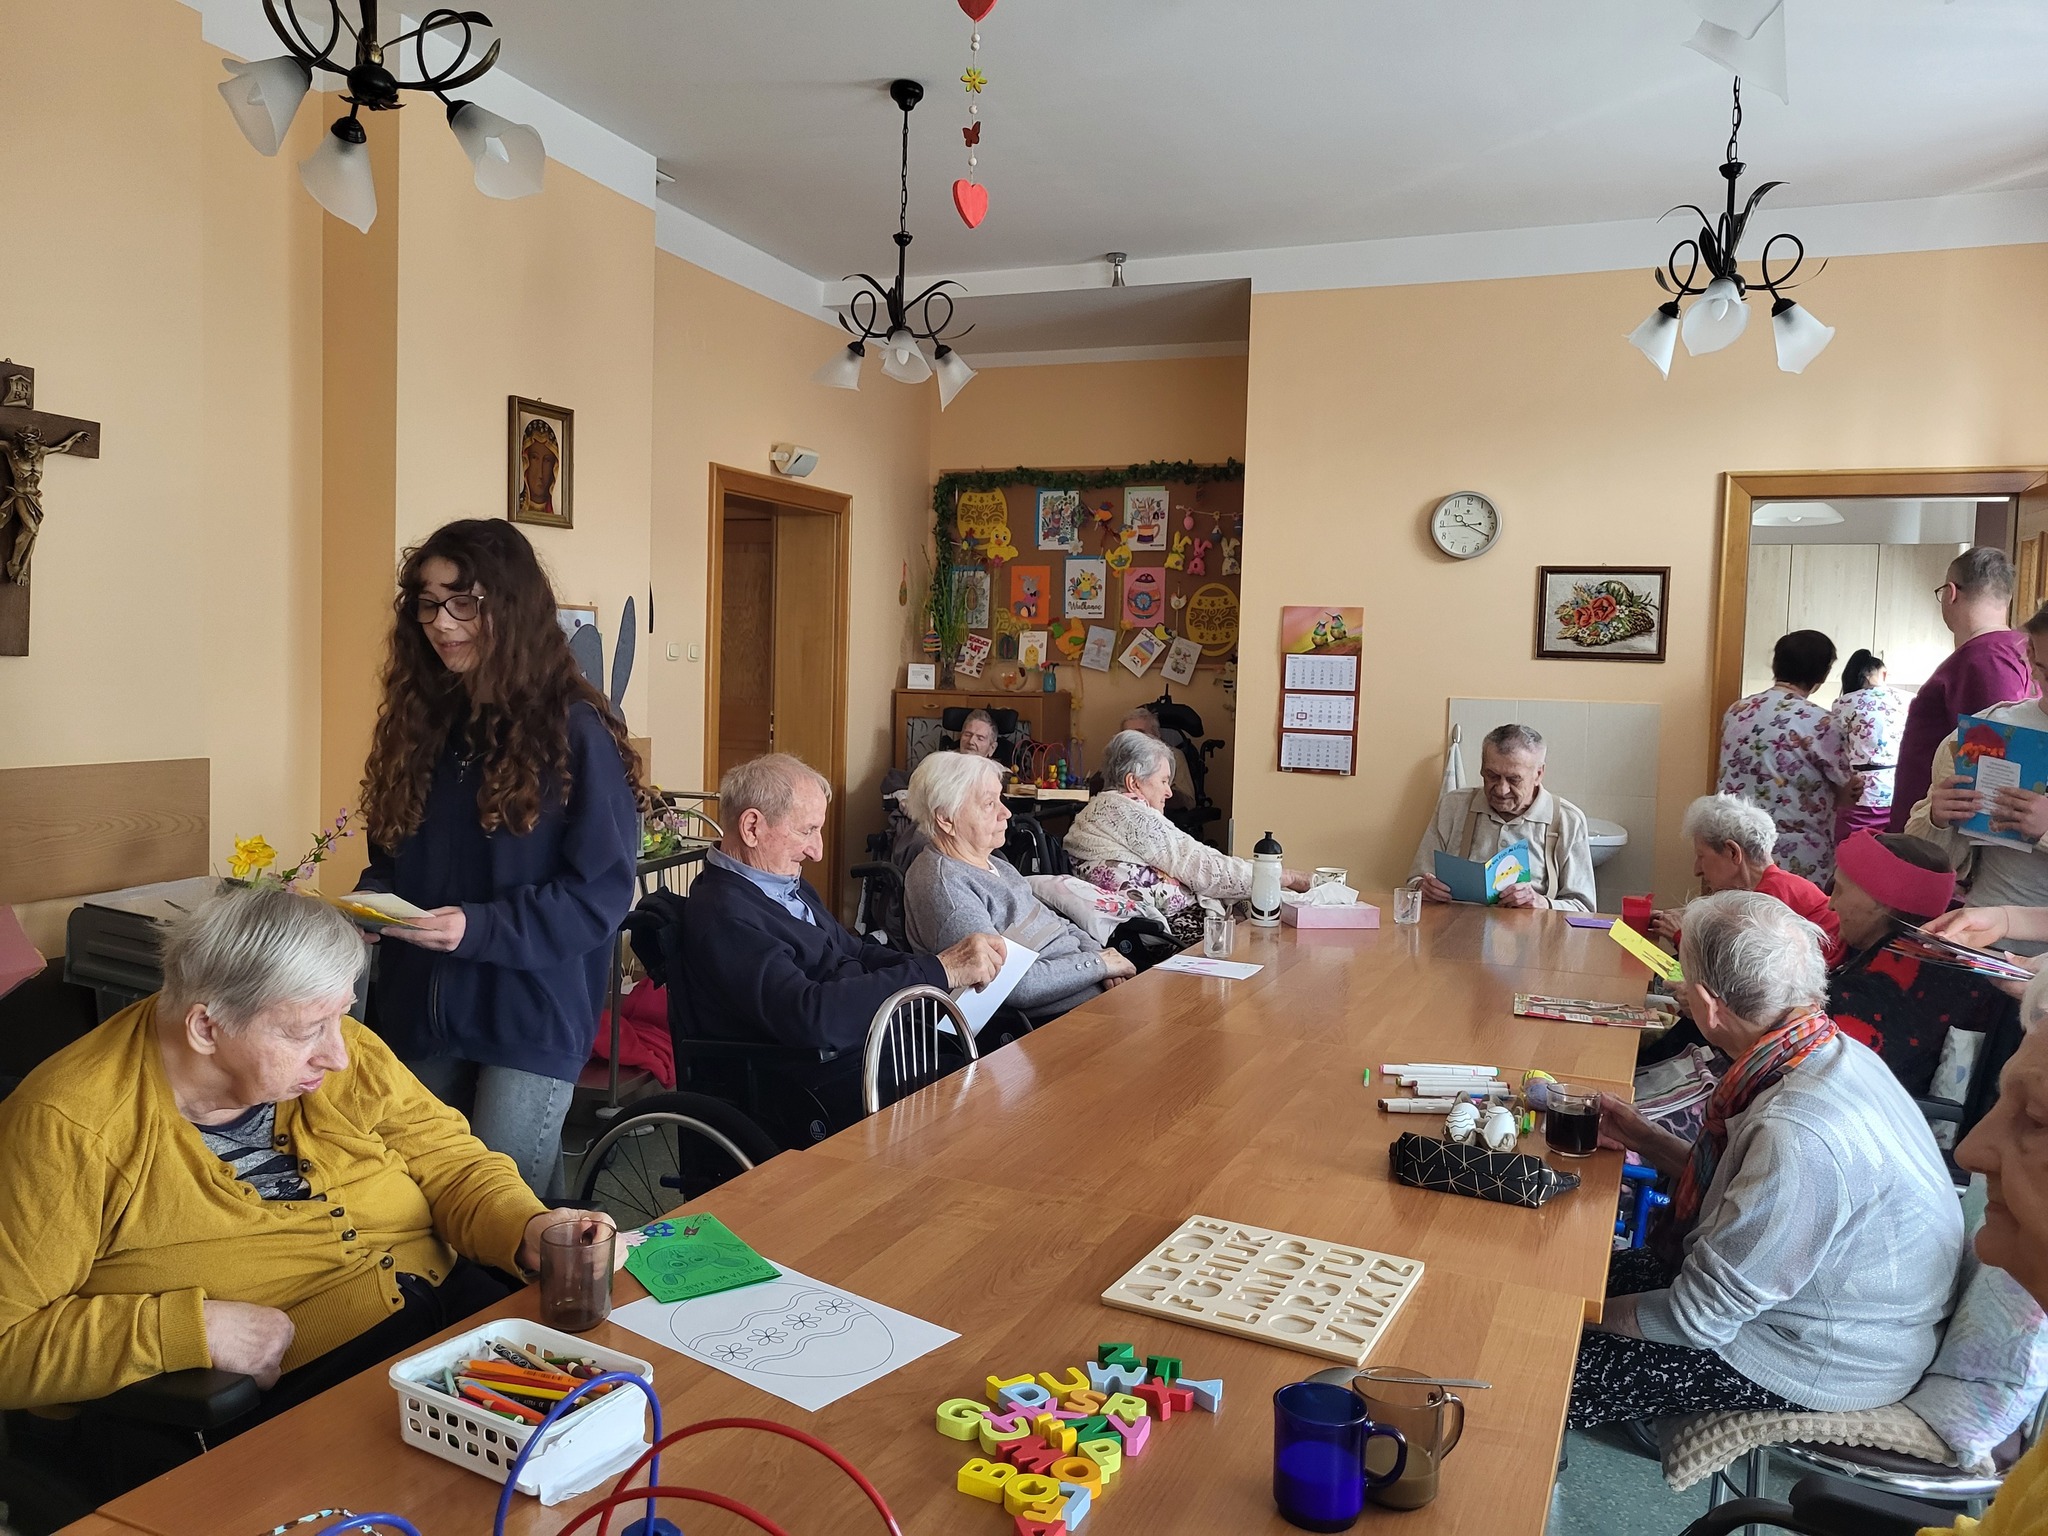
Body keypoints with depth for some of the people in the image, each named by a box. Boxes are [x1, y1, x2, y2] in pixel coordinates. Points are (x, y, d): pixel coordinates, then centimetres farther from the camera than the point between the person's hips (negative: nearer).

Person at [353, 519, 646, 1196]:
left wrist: (478, 928, -22)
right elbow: (391, 856, 17)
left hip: (530, 1019, -6)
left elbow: (602, 892, -12)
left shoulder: (575, 731, -10)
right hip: (419, 1011, 6)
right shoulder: (420, 722, 8)